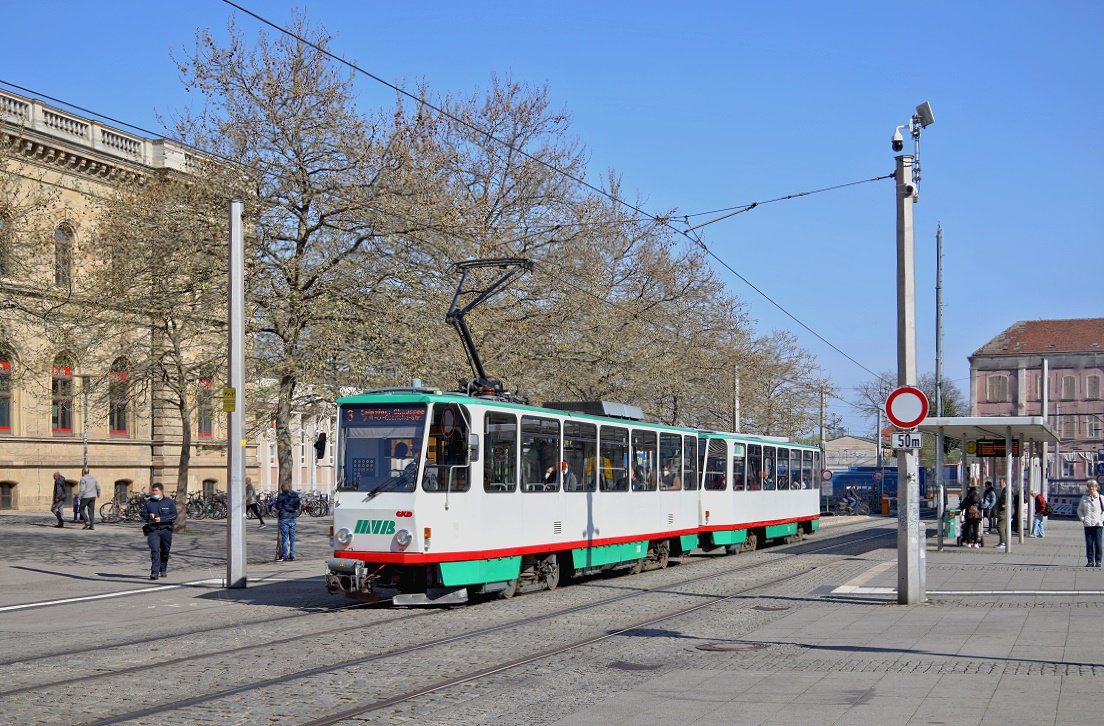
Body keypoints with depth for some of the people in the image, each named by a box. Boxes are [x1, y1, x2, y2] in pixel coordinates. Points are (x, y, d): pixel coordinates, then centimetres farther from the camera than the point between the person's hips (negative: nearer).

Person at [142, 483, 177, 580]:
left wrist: (161, 519, -16)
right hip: (153, 530, 0)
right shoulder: (148, 502, 10)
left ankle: (163, 570, 29)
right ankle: (154, 572, -19)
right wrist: (149, 516, -9)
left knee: (165, 551, 10)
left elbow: (174, 516, -5)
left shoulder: (169, 502, 3)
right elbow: (143, 513, 14)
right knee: (154, 550, -15)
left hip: (166, 530, 0)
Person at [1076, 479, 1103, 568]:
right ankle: (1090, 561, 3)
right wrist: (1082, 519, 0)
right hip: (1088, 524, 1)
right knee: (1089, 543, -1)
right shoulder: (1084, 498, 8)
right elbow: (1079, 510, 14)